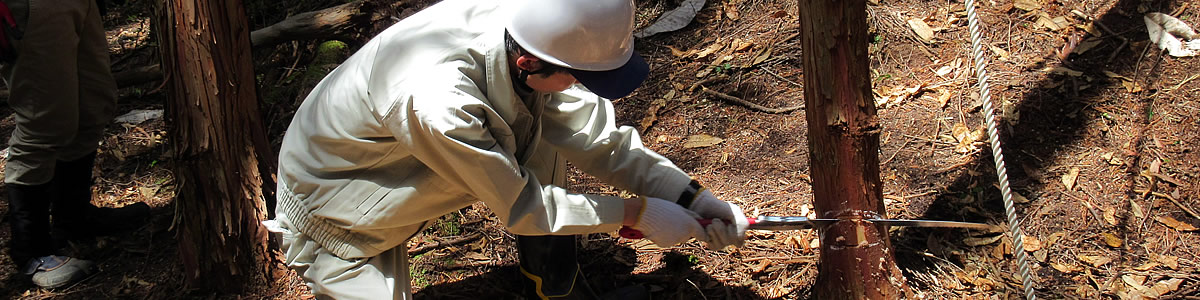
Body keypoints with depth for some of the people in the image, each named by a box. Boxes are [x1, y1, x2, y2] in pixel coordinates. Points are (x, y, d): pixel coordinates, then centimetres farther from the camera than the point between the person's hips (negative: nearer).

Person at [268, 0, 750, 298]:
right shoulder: (435, 102, -42)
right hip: (336, 218, -7)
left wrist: (690, 196, -13)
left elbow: (594, 134, -9)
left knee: (543, 125, -2)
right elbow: (520, 205, -26)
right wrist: (637, 213, -18)